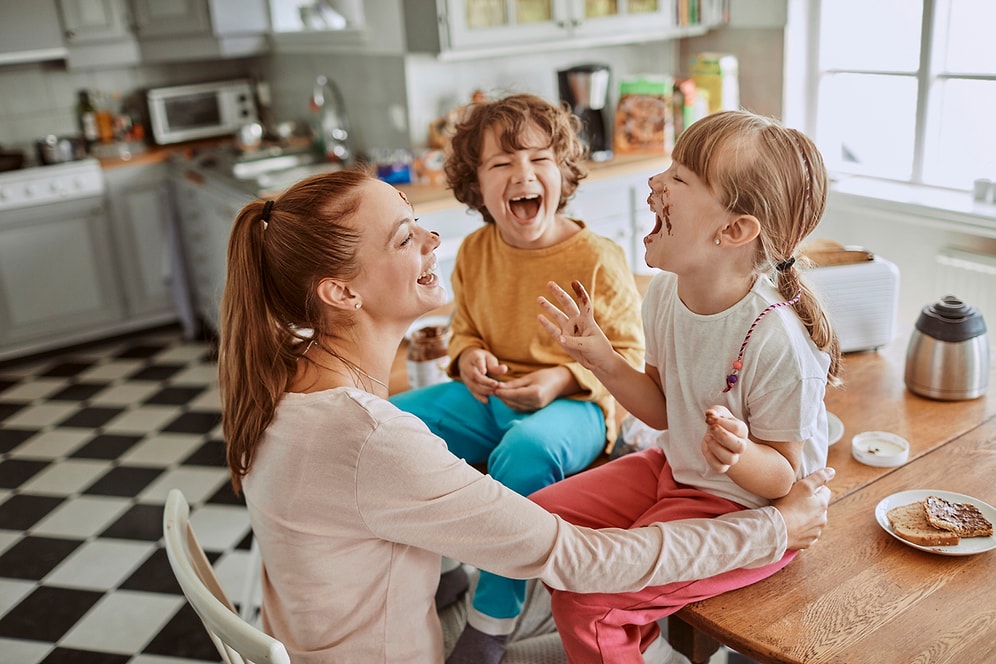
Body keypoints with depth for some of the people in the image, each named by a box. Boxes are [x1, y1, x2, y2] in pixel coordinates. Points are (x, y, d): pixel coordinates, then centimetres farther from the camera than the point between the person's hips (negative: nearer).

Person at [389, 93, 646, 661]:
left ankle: (494, 616, -17)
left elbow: (628, 353, -7)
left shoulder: (598, 259, -14)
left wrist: (564, 379, -22)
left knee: (525, 450, -39)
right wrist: (469, 358, -8)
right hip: (490, 400, 6)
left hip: (575, 404, -5)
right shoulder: (474, 252, 1)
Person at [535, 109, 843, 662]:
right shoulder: (666, 291, -8)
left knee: (583, 600, -17)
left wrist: (740, 457, -40)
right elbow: (666, 410, 5)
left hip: (746, 510, -7)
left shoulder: (777, 341, -30)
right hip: (674, 471, 8)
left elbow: (785, 477, -18)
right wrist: (603, 360, -10)